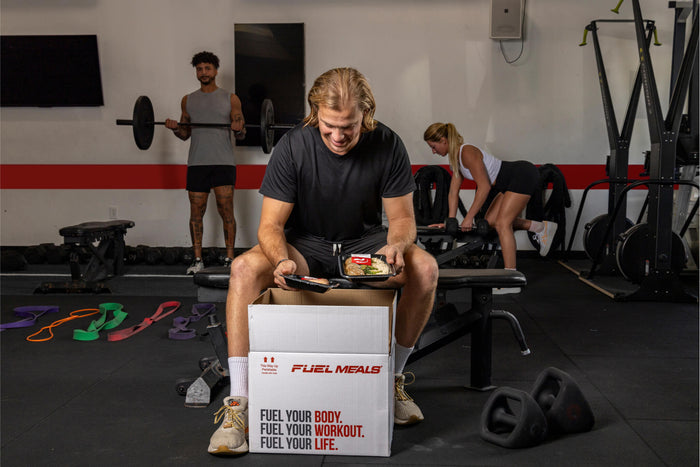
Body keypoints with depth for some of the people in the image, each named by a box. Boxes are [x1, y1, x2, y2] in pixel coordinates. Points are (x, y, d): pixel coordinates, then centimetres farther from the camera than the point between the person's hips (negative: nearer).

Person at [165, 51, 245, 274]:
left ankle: (230, 258, 5)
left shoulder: (230, 99, 7)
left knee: (226, 212, -3)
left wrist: (238, 128, -17)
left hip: (223, 163, -2)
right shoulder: (188, 100, 14)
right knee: (196, 213, 3)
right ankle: (197, 259, 11)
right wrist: (175, 128, -5)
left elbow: (241, 134, 5)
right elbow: (185, 134, 16)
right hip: (197, 163, 3)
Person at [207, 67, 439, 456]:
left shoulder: (387, 145, -12)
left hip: (365, 245, 1)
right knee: (245, 268, -30)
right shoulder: (293, 146, -16)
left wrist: (395, 246, -29)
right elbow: (271, 225, -14)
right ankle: (238, 403, -24)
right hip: (306, 246, -1)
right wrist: (282, 261, -37)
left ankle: (393, 380, -5)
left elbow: (402, 217, -5)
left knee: (424, 267, -27)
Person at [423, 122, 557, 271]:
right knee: (490, 221, 8)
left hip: (523, 175, -10)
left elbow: (484, 187, -26)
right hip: (511, 181, 10)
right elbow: (453, 192, 10)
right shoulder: (455, 158, 7)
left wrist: (469, 218, -22)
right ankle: (542, 227, 17)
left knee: (502, 224, -14)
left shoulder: (467, 153, -22)